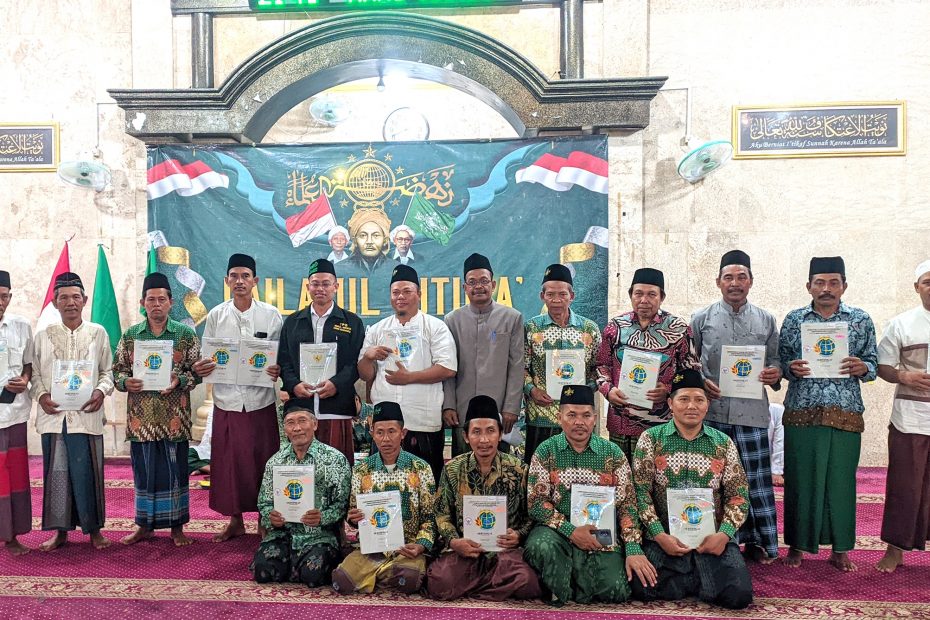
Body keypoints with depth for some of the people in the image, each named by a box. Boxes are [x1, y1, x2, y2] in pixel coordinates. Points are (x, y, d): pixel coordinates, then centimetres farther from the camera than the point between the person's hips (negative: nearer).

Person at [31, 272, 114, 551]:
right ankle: (61, 530, 21)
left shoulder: (98, 333, 5)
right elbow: (35, 373, 11)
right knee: (56, 472, 7)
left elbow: (108, 371, 7)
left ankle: (94, 528, 17)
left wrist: (101, 391, -11)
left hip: (86, 415, -2)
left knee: (87, 472, 2)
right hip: (53, 415, 2)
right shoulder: (43, 336, 8)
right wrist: (41, 395, -7)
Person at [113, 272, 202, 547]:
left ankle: (177, 526, 18)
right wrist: (125, 382, -11)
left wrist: (179, 381, -16)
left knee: (175, 469, 5)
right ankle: (145, 524, 25)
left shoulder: (186, 334, 1)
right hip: (141, 417, 2)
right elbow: (117, 369, 10)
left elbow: (197, 370, 2)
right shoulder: (130, 335, 7)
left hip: (174, 417, -2)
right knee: (144, 470, 10)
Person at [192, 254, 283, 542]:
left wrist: (279, 370, -17)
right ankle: (235, 520, 26)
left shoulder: (271, 315, 0)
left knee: (262, 462, 6)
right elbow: (206, 359, 9)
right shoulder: (216, 316, 4)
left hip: (261, 401, -1)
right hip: (227, 401, 1)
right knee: (228, 462, 9)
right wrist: (200, 368, -13)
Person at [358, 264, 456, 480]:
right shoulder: (377, 330, 14)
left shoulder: (435, 327, 3)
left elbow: (448, 369, -8)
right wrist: (368, 356, -6)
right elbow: (365, 375, 14)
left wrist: (409, 377, -10)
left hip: (424, 424, -3)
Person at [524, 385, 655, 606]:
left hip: (601, 534, 1)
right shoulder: (545, 451, 0)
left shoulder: (613, 454, 3)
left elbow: (626, 503, 1)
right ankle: (562, 594, -2)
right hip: (558, 529, -1)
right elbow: (535, 501, -5)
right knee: (541, 546, -33)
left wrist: (634, 549, -11)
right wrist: (570, 530, -17)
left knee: (616, 591, -21)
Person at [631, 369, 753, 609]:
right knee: (643, 589, -23)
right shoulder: (650, 439, 1)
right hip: (664, 537, -1)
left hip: (713, 538, 1)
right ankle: (698, 579, 6)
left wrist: (724, 534, -9)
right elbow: (640, 491, -3)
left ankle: (690, 578, 9)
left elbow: (738, 495, 6)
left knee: (739, 594, -21)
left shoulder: (724, 443, 7)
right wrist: (660, 535, -13)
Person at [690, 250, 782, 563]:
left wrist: (775, 373, -7)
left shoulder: (766, 320, 10)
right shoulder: (701, 318, 5)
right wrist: (701, 382, -9)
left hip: (752, 411, 1)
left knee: (756, 477, 5)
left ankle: (755, 542, 21)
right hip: (712, 410, -1)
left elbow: (775, 360, 15)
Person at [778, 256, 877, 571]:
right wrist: (790, 368, -13)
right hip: (801, 412, 0)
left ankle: (840, 548, 22)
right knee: (800, 478, 4)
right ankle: (797, 544, 18)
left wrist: (862, 368, -12)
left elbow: (873, 364, 10)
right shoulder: (793, 319, 6)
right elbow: (779, 362, 9)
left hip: (846, 413, 1)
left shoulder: (861, 320, 7)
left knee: (841, 479, 6)